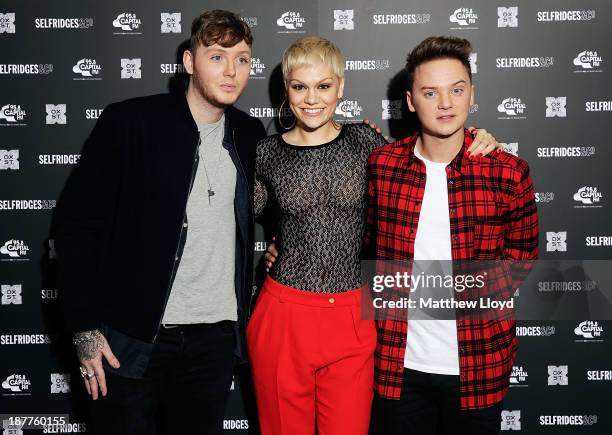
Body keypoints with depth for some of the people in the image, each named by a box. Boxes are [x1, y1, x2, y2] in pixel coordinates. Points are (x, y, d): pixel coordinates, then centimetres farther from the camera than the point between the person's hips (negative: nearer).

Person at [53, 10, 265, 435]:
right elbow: (77, 222, -8)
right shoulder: (129, 122, -9)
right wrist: (84, 327, -10)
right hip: (132, 337, -3)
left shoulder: (250, 134, 5)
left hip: (216, 336, 4)